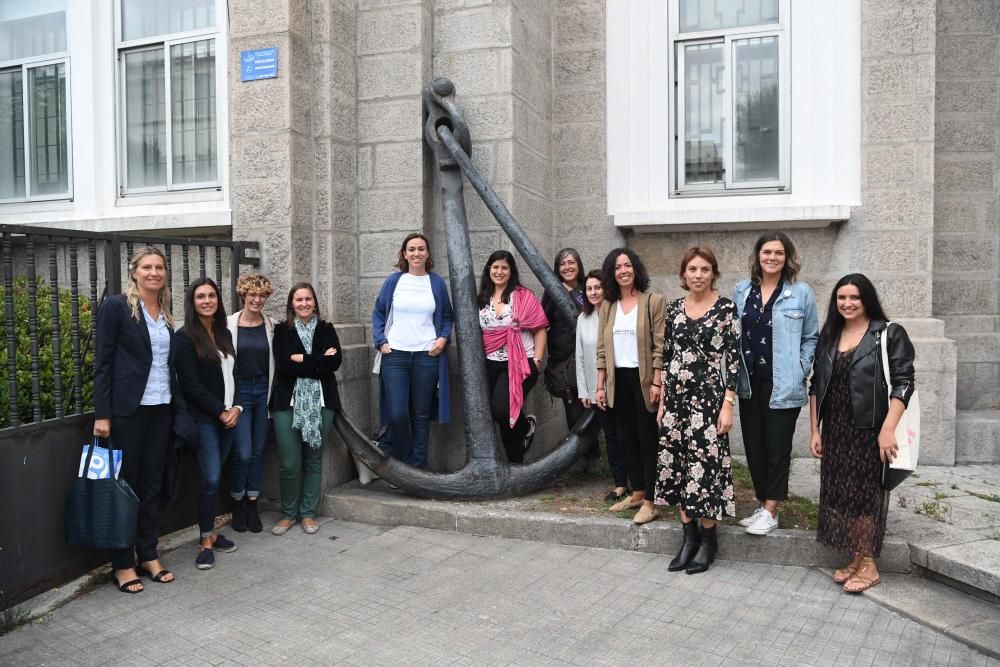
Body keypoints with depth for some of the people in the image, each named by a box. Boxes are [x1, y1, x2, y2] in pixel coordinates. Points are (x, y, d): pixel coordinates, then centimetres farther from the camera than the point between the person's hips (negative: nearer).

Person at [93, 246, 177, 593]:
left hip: (161, 409, 6)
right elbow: (102, 363, -8)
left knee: (152, 484, 12)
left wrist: (174, 403, 10)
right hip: (127, 409, -5)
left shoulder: (165, 312, 11)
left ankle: (149, 555, 23)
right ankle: (122, 564, 14)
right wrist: (102, 414, -13)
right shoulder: (116, 307, -6)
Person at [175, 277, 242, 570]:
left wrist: (236, 407, -1)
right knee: (211, 479, -8)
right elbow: (190, 383, -12)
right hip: (204, 418, -5)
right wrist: (220, 411, -11)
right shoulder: (185, 337, -7)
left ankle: (210, 531, 20)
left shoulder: (224, 334, 11)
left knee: (215, 477, 10)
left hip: (228, 416, 6)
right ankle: (206, 541, 4)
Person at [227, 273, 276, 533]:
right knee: (243, 453, -5)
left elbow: (275, 361, 8)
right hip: (240, 392, -3)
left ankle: (252, 505, 21)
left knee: (258, 452, 9)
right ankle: (237, 504, 17)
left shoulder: (271, 325, 3)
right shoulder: (230, 324, -5)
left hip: (263, 391, 3)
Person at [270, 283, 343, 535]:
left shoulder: (326, 330, 9)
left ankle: (308, 513, 21)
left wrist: (302, 360, -10)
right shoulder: (282, 331, 4)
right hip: (288, 403, -1)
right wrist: (319, 361, -10)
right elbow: (284, 365, -10)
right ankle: (288, 513, 17)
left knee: (314, 459, 7)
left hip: (320, 403, 2)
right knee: (289, 463, -2)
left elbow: (335, 362, -6)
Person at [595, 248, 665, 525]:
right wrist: (600, 385, 5)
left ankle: (650, 502, 4)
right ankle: (637, 493, 25)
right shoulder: (607, 306, 9)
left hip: (643, 379, -5)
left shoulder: (653, 302, -5)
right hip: (619, 380, 6)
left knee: (648, 439, -1)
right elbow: (602, 349, 9)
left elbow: (660, 346, -9)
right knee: (627, 438, 12)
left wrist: (656, 382, -15)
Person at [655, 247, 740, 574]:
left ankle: (708, 538, 15)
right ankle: (689, 536, 20)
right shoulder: (674, 308, 8)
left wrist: (728, 405, -12)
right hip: (675, 397, 5)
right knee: (676, 464, 7)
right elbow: (667, 357, 11)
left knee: (704, 465, -2)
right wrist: (662, 402, 10)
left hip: (708, 397, -5)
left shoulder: (726, 308, -5)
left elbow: (733, 358, -7)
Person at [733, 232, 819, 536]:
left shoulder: (801, 293, -3)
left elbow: (811, 338, 1)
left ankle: (770, 511, 9)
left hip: (782, 385, -4)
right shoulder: (741, 291, 7)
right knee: (753, 446, 10)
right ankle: (763, 506, 23)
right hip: (750, 383, 4)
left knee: (777, 447, 1)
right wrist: (735, 372, 4)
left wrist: (799, 371, -7)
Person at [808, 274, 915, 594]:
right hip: (836, 432, 5)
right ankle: (855, 559, 21)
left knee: (864, 494, 1)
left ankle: (868, 564, 14)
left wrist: (888, 430, -19)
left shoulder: (889, 334, -5)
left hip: (870, 431, -5)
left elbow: (902, 383, -12)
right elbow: (816, 386, 11)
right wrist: (815, 430, 6)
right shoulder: (828, 337, 10)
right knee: (840, 494, 8)